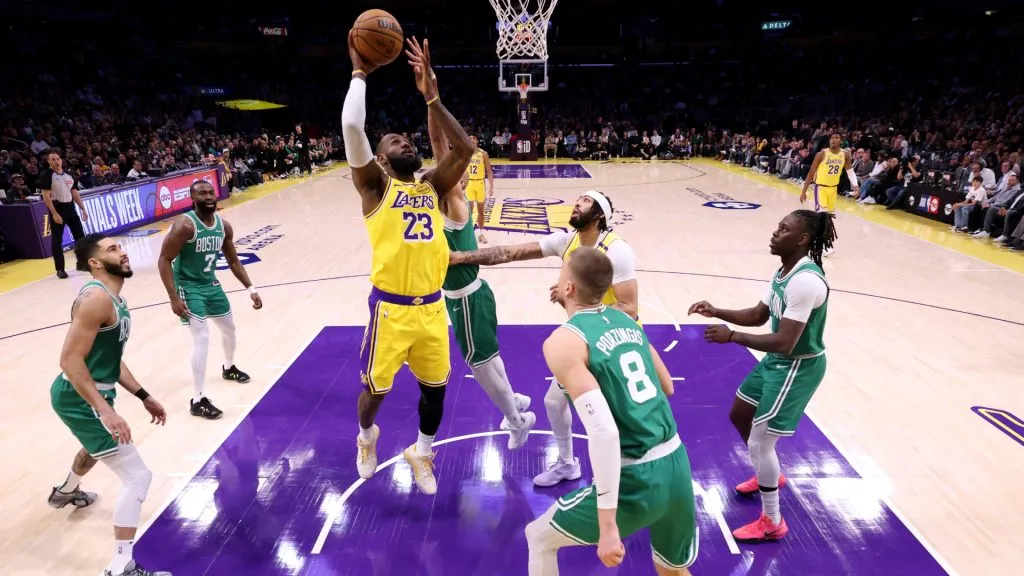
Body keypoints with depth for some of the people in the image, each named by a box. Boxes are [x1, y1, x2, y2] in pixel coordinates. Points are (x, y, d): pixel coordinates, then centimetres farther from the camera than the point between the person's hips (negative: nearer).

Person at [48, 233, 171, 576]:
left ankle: (66, 492, 71)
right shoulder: (96, 298, -23)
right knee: (138, 477, -11)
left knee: (97, 447, 41)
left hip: (91, 395, 11)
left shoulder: (114, 299, 8)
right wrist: (105, 410, -32)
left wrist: (144, 397, 13)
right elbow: (70, 360, -28)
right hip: (81, 399, -11)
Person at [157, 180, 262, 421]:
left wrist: (251, 289, 3)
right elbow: (164, 260, -22)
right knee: (202, 337, -17)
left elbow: (233, 261, 8)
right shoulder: (185, 225, -24)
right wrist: (174, 298, -27)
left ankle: (228, 368, 51)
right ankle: (198, 401, -9)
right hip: (188, 286, -7)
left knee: (229, 327, 22)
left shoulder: (224, 226, -3)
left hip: (210, 283, 8)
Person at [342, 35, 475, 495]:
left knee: (435, 387, 15)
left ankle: (420, 453, 41)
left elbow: (464, 148, 0)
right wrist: (360, 74, -5)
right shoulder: (375, 186, -1)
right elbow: (352, 127, -15)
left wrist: (430, 95, -3)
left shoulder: (433, 186, 11)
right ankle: (366, 438, 45)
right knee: (375, 388, 11)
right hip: (391, 307, -4)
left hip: (432, 307, 4)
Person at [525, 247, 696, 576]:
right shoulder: (627, 321, 8)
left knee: (539, 538, 18)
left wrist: (607, 525, -20)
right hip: (676, 466, 7)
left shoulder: (563, 341, -14)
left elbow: (603, 431, -23)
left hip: (636, 479, -6)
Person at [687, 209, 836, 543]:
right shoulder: (785, 271, 3)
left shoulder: (805, 281, -29)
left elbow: (785, 343, -32)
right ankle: (769, 476, 47)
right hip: (776, 361, 10)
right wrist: (717, 312, -3)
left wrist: (731, 337, -30)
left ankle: (772, 523, 14)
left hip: (798, 367, -10)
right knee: (739, 416, 23)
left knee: (759, 441, -5)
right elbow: (759, 315, 10)